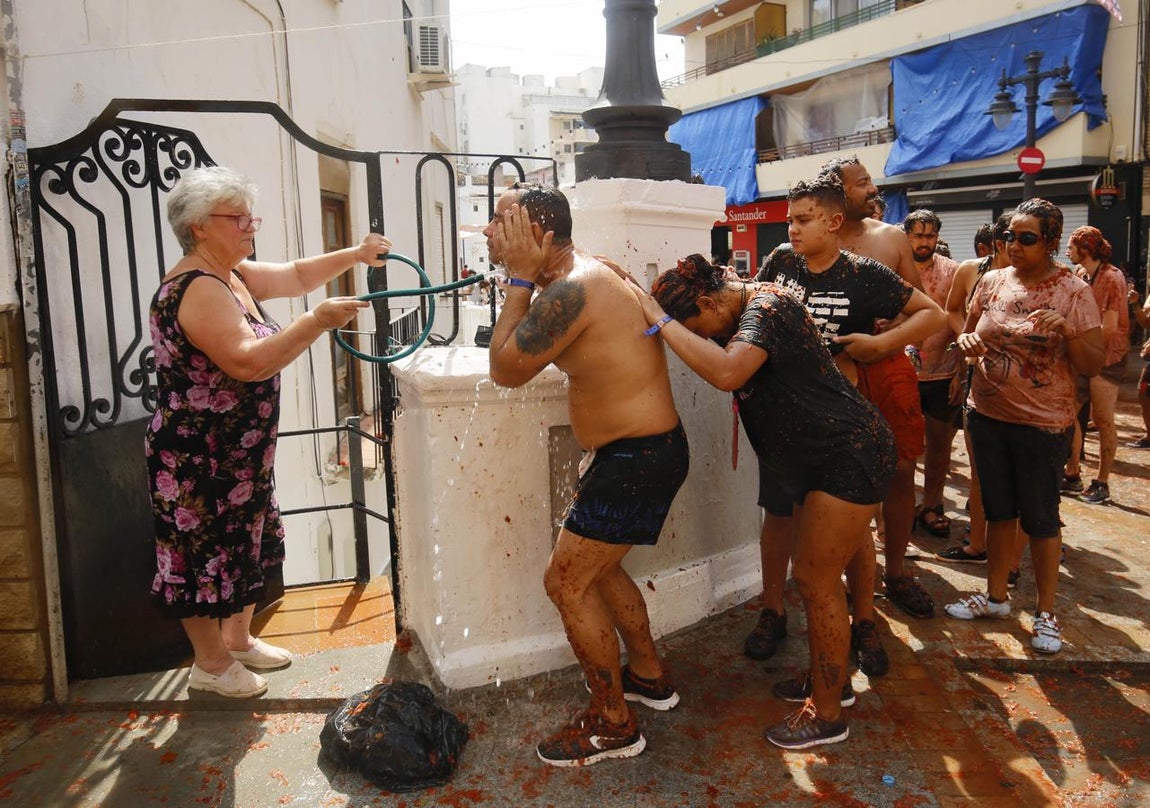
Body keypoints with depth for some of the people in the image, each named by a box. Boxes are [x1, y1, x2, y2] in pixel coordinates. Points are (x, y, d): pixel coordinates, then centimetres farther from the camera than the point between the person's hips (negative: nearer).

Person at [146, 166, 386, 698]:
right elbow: (248, 362, -32)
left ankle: (238, 640, 38)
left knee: (245, 548, 21)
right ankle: (211, 665, 23)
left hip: (241, 454, 10)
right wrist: (319, 321, -31)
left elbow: (295, 276, 13)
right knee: (206, 555, 6)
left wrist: (355, 255, -1)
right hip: (198, 461, -10)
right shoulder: (196, 290, -23)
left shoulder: (232, 275, 7)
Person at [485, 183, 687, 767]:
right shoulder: (585, 273, 10)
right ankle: (649, 676, 41)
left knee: (566, 583, -2)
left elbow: (505, 369, -16)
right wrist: (527, 278, 10)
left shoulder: (571, 290, -23)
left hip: (637, 458, -11)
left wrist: (521, 278, -12)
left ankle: (613, 724, 14)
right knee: (596, 565, 24)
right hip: (637, 451, 11)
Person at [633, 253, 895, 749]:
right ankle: (831, 680, 37)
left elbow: (727, 372, -41)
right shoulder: (748, 312, 6)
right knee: (816, 577, 19)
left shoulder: (767, 307, -23)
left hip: (850, 457, -10)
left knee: (817, 582, -3)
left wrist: (660, 320, -34)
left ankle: (827, 714, 13)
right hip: (816, 460, 10)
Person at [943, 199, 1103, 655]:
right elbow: (968, 336, 14)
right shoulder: (992, 282, 3)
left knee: (1039, 518, 5)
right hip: (987, 415, 4)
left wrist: (1067, 331, -26)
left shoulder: (1074, 293, -8)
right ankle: (996, 597, 31)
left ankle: (1045, 612, 21)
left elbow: (1092, 367, -8)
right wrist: (967, 343, -9)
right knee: (998, 510, 15)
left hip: (1043, 423, -4)